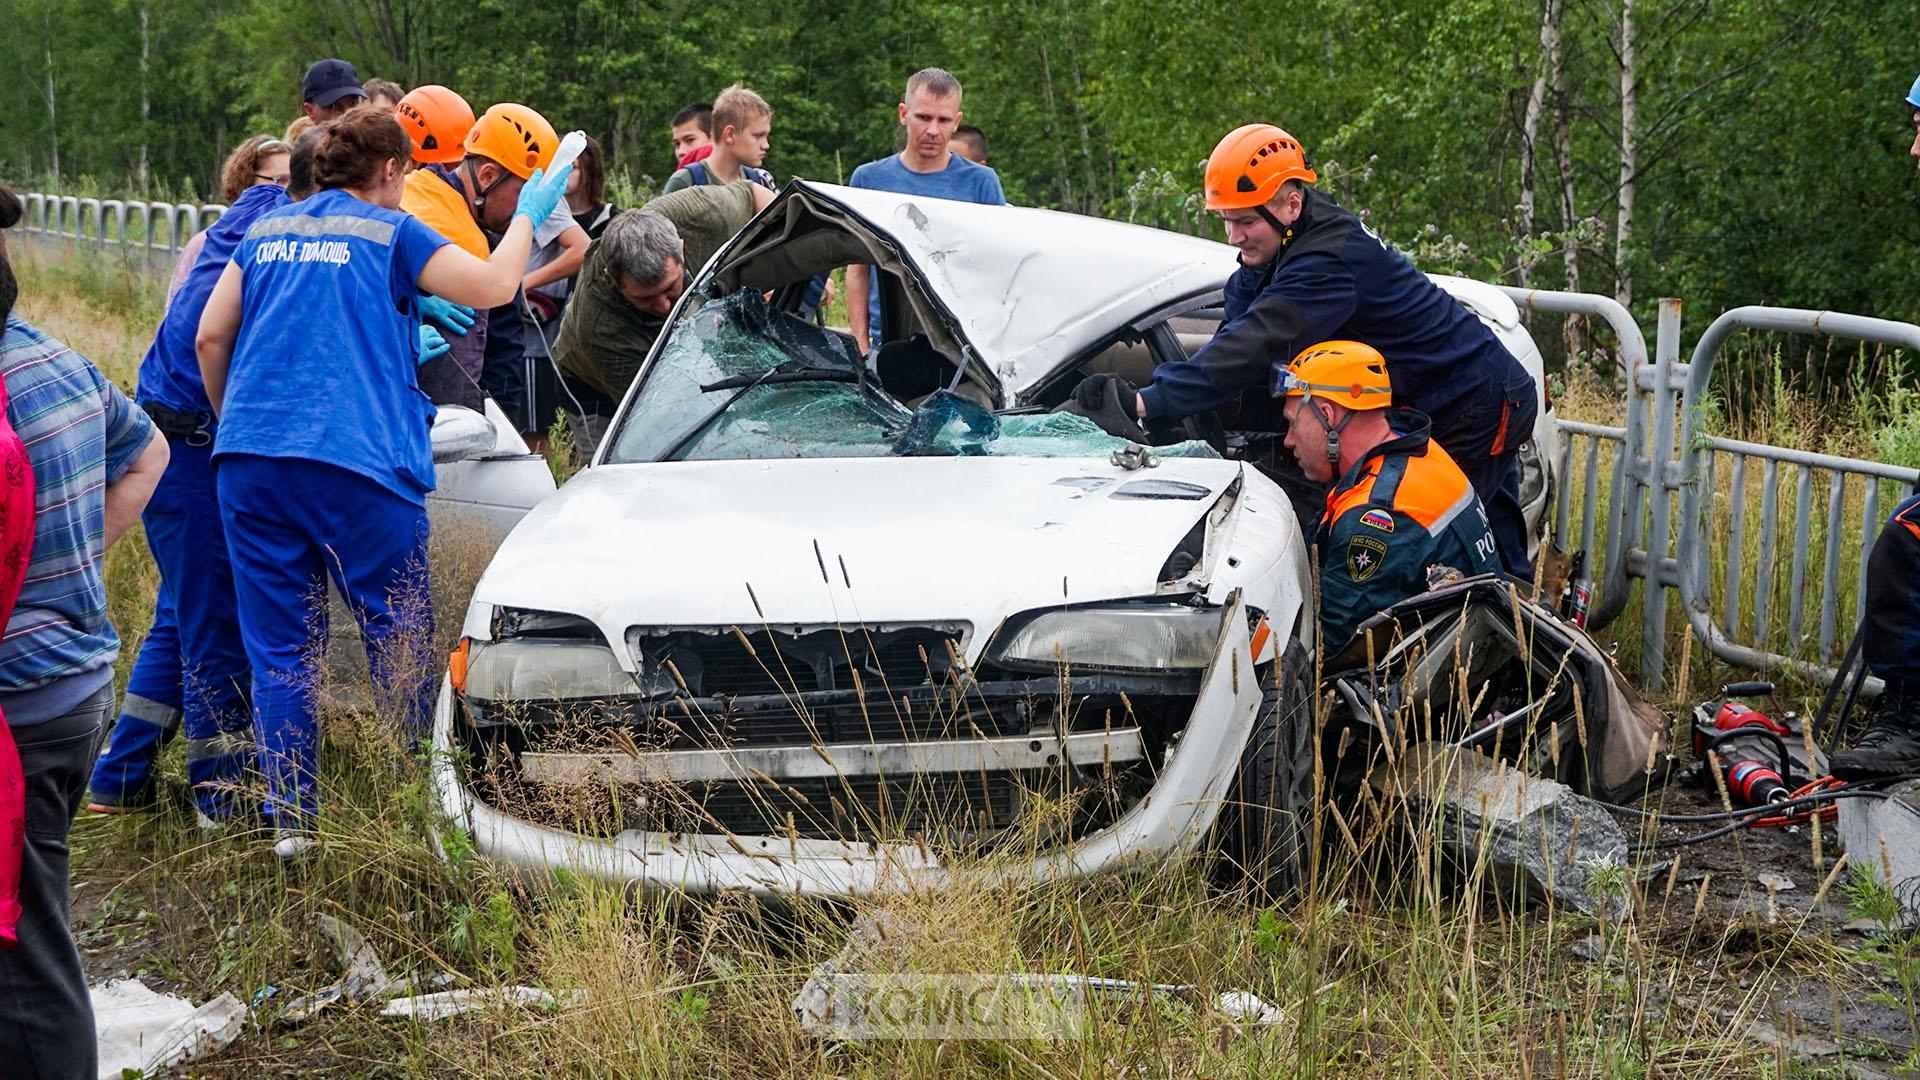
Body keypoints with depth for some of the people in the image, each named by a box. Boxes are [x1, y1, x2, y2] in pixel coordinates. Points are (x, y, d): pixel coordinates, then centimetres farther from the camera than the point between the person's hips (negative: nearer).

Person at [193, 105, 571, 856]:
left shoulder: (268, 232, 18)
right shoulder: (391, 233, 4)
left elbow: (210, 338, 15)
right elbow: (495, 286, 1)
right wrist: (528, 214, 17)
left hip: (249, 456, 4)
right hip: (354, 457, -4)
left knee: (278, 650, 5)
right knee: (399, 637, 7)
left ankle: (290, 821, 4)